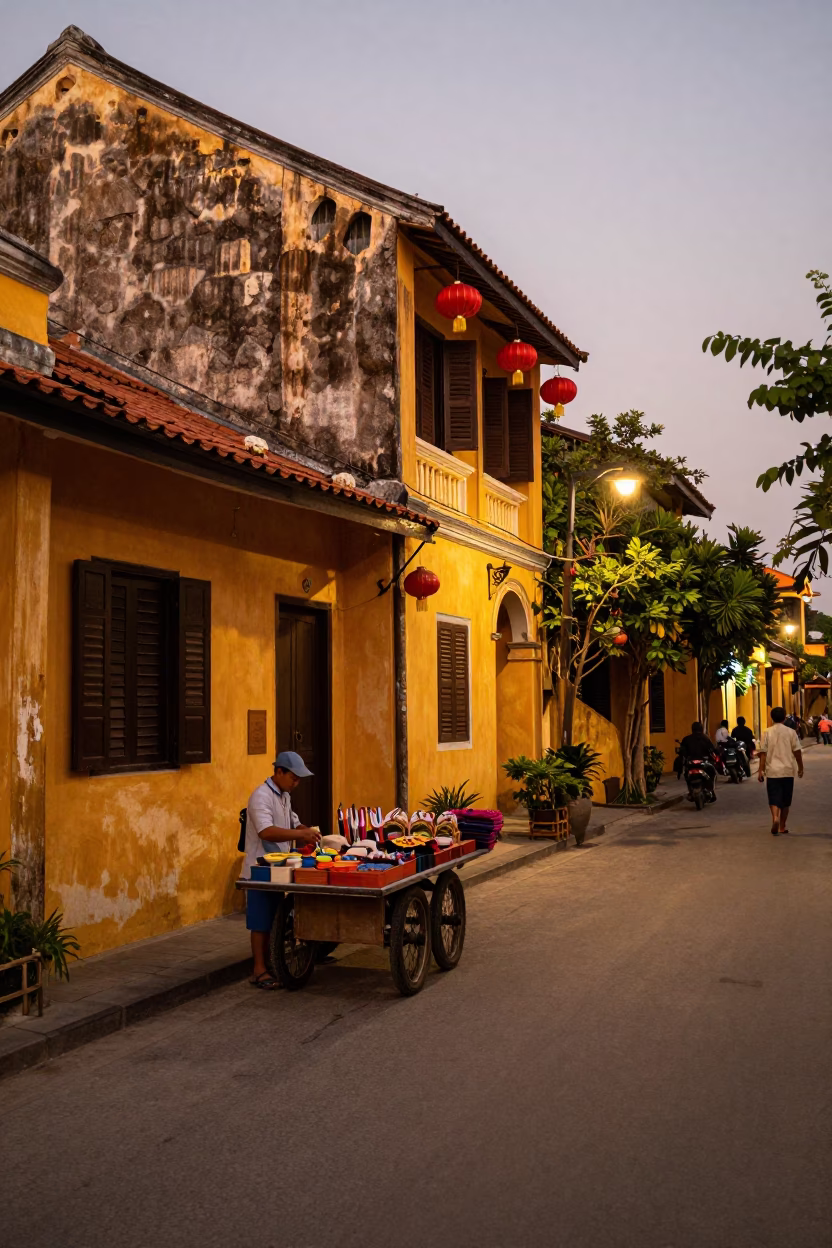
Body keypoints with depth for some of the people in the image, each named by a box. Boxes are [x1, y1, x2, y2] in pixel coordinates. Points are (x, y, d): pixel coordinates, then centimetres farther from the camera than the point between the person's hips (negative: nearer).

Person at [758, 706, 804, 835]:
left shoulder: (767, 733, -2)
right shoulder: (791, 732, -1)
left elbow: (763, 753, -5)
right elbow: (797, 751, 0)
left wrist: (761, 770, -2)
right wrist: (800, 767, 12)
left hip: (772, 771, -1)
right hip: (788, 771, 1)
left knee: (774, 799, 0)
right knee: (786, 800, 14)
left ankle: (775, 818, -27)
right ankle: (782, 826, 19)